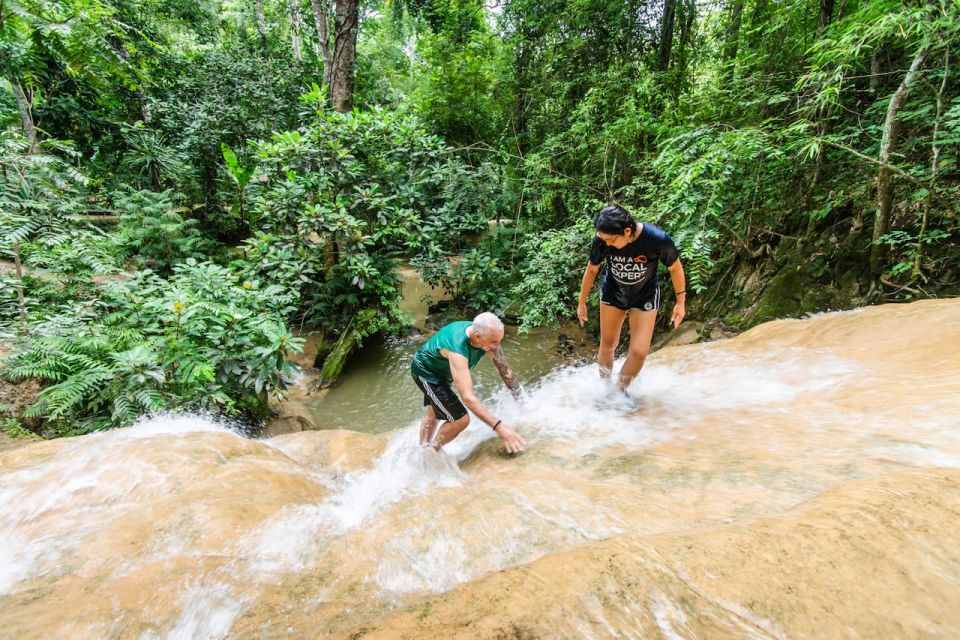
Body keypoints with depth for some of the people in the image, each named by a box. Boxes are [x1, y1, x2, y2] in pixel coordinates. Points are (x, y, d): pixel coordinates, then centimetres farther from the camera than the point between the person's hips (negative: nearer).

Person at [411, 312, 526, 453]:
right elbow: (467, 396, -48)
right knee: (460, 419, -12)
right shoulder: (457, 349, -44)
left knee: (433, 414, 25)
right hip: (425, 371, -8)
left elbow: (505, 370, -13)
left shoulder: (487, 336, -23)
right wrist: (498, 426, -51)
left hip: (441, 371, 8)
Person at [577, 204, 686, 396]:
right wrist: (582, 303, 2)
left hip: (645, 296, -1)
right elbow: (591, 270, -7)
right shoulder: (601, 240, -26)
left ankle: (620, 390, 19)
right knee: (608, 345, 11)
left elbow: (675, 268, -13)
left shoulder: (658, 239, -32)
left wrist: (680, 303, -4)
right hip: (612, 293, 2)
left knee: (639, 351, -7)